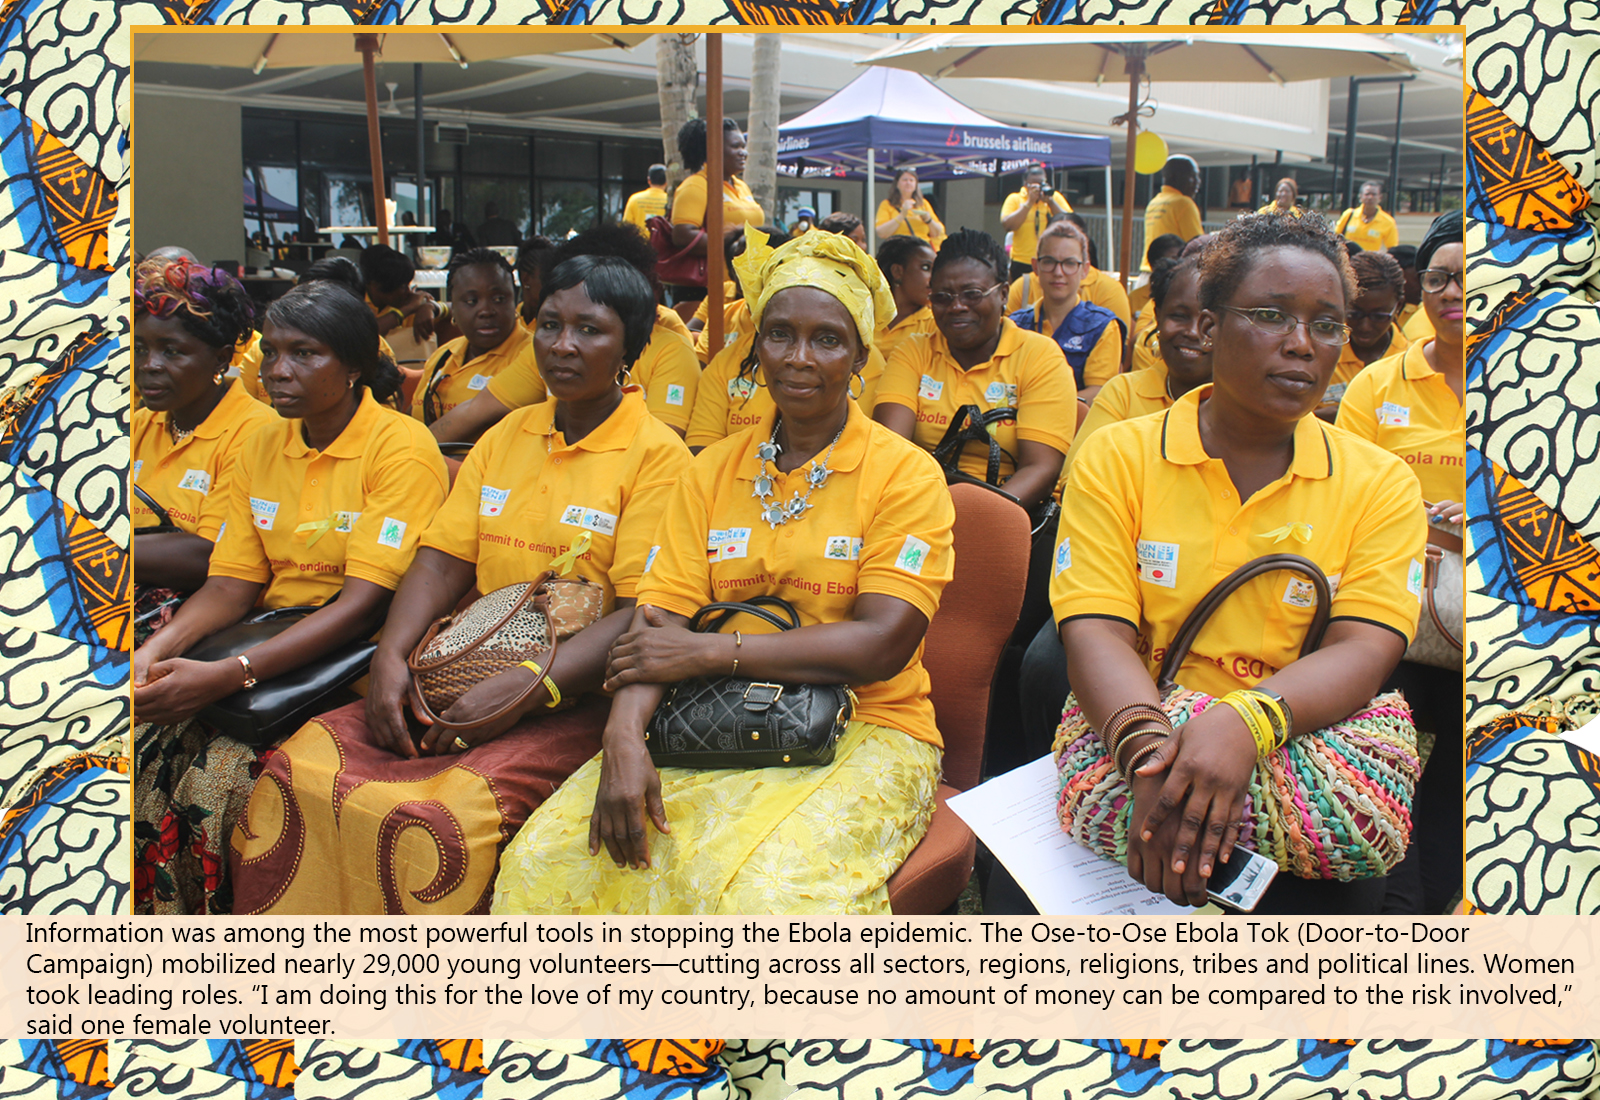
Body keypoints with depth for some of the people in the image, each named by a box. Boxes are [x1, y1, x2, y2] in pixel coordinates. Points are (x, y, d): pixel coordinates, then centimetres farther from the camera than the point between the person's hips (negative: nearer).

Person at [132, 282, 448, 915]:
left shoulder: (401, 448, -10)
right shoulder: (262, 448, 12)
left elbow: (365, 602, -18)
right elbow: (232, 584, 7)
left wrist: (230, 676, -26)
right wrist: (158, 648, -14)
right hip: (274, 640, 6)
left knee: (220, 772, -25)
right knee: (148, 750, -15)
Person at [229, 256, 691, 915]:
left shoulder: (658, 456, -3)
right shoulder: (505, 436, 17)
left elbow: (642, 615, -12)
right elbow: (441, 562, 11)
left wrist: (527, 688, -22)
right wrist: (391, 655, -7)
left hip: (578, 699, -6)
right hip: (468, 676, 6)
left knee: (448, 816, -30)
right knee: (298, 769, -14)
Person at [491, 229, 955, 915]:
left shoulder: (906, 474, -2)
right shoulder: (712, 471, 12)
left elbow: (882, 645, -13)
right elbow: (658, 620, 2)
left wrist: (707, 652, -14)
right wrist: (624, 734, -18)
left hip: (863, 733, -3)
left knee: (759, 886, -33)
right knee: (546, 861, -17)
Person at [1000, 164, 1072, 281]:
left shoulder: (1055, 196, 9)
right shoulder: (1014, 199, 3)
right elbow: (1007, 225, -13)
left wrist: (1050, 201, -10)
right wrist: (1029, 202, -13)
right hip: (1022, 263, -1)